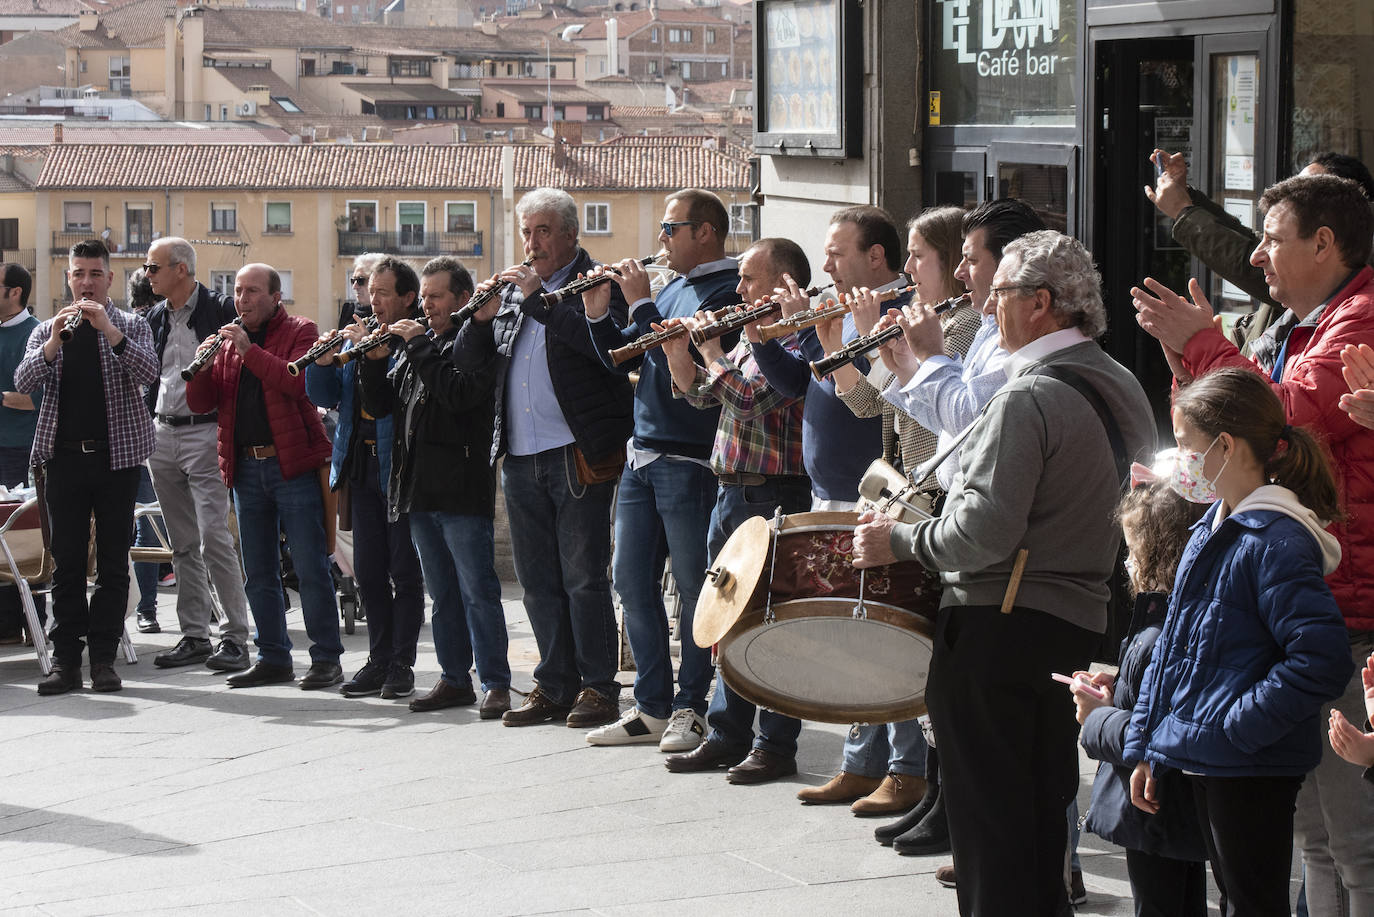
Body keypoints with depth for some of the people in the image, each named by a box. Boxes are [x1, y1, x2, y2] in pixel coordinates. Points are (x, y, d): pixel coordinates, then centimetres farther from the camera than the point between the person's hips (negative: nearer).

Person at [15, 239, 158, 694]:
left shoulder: (131, 326, 7)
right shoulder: (46, 331, 13)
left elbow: (148, 373, -11)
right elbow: (23, 381, -3)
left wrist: (108, 331, -22)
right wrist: (55, 341, -19)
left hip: (117, 455, -1)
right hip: (64, 456, 1)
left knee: (113, 562, 0)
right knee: (67, 561, 0)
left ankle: (104, 658, 4)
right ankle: (66, 660, 1)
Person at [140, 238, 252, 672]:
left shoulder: (221, 310, -8)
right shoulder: (156, 318, 14)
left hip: (205, 434, -7)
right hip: (162, 436, 7)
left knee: (214, 539, -11)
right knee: (183, 545, 9)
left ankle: (235, 637, -7)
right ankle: (194, 635, 14)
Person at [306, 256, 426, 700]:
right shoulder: (360, 337, 15)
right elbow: (324, 397, 13)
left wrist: (377, 352, -24)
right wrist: (323, 361, -5)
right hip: (361, 467, 7)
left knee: (405, 571, -1)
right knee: (369, 571, 10)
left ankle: (402, 664, 5)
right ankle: (379, 660, 17)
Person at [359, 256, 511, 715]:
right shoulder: (414, 344, 18)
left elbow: (461, 394, -22)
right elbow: (378, 406, 15)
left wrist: (420, 347, -15)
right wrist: (375, 362, -2)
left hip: (463, 488, -7)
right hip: (419, 489, 7)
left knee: (477, 590, -7)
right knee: (443, 592, 13)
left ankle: (495, 684, -4)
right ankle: (454, 679, 19)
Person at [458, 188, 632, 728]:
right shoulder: (514, 289, 17)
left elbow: (603, 340, -20)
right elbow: (468, 357, 15)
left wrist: (539, 300, -18)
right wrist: (482, 316, -4)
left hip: (578, 455, -6)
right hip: (519, 458, 6)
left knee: (583, 577, -5)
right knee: (537, 581, 10)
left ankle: (598, 689, 2)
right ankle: (555, 687, 17)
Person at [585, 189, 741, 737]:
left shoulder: (727, 292, -9)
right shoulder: (673, 287, 17)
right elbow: (622, 359, 18)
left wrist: (641, 303, -14)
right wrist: (599, 314, 3)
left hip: (689, 461, -9)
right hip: (642, 456, 9)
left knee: (693, 588, -1)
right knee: (632, 580, 9)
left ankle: (691, 706, 7)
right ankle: (652, 702, 16)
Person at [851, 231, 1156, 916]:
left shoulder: (1030, 397, -18)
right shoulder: (1119, 389, 10)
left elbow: (985, 530, -24)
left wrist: (901, 542, -10)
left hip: (1000, 627, -9)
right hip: (1081, 621, 9)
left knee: (987, 820, -2)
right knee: (1042, 809, 18)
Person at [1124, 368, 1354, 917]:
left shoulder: (1277, 542, -18)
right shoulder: (1210, 532, 12)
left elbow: (1322, 660, -27)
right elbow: (1174, 648, 19)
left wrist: (1236, 727, -22)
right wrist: (1144, 748, 16)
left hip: (1253, 770, -9)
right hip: (1205, 762, 9)